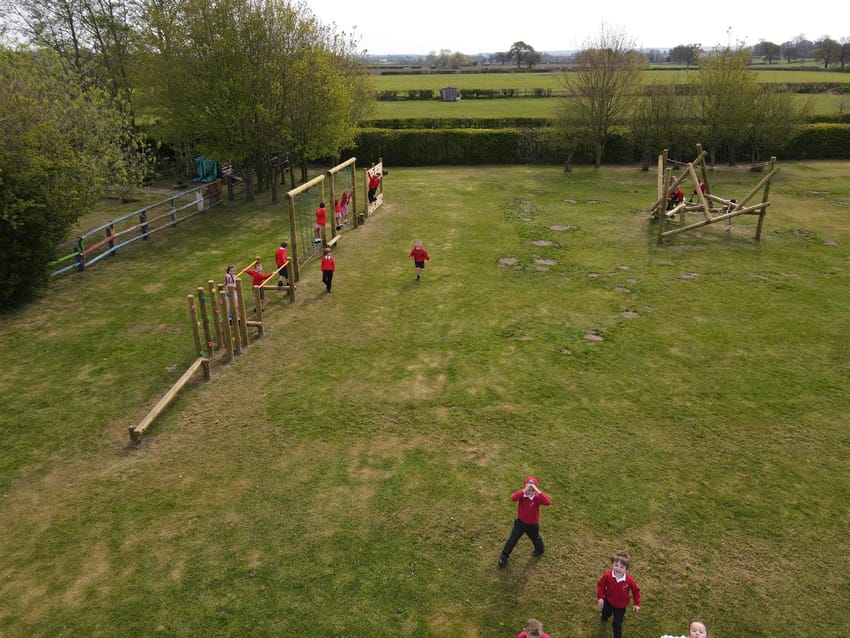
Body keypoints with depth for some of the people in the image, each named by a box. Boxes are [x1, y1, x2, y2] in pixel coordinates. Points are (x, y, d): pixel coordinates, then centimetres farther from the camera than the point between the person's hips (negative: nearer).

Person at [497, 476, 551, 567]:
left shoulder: (537, 497, -26)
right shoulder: (522, 494, -22)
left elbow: (548, 502, -45)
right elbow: (513, 498, -44)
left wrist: (538, 492, -52)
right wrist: (524, 491, -55)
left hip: (533, 524, -1)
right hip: (520, 522, 1)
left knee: (535, 539, 26)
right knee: (512, 539, 6)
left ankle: (539, 550, 58)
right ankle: (504, 556, 24)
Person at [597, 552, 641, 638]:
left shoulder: (629, 580, -31)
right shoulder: (607, 576, -31)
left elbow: (636, 591, -12)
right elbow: (600, 585, -15)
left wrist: (637, 604, -10)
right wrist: (600, 597, -23)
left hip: (620, 605, -2)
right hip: (608, 601, 2)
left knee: (617, 625, 9)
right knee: (605, 613, 34)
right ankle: (604, 618, 70)